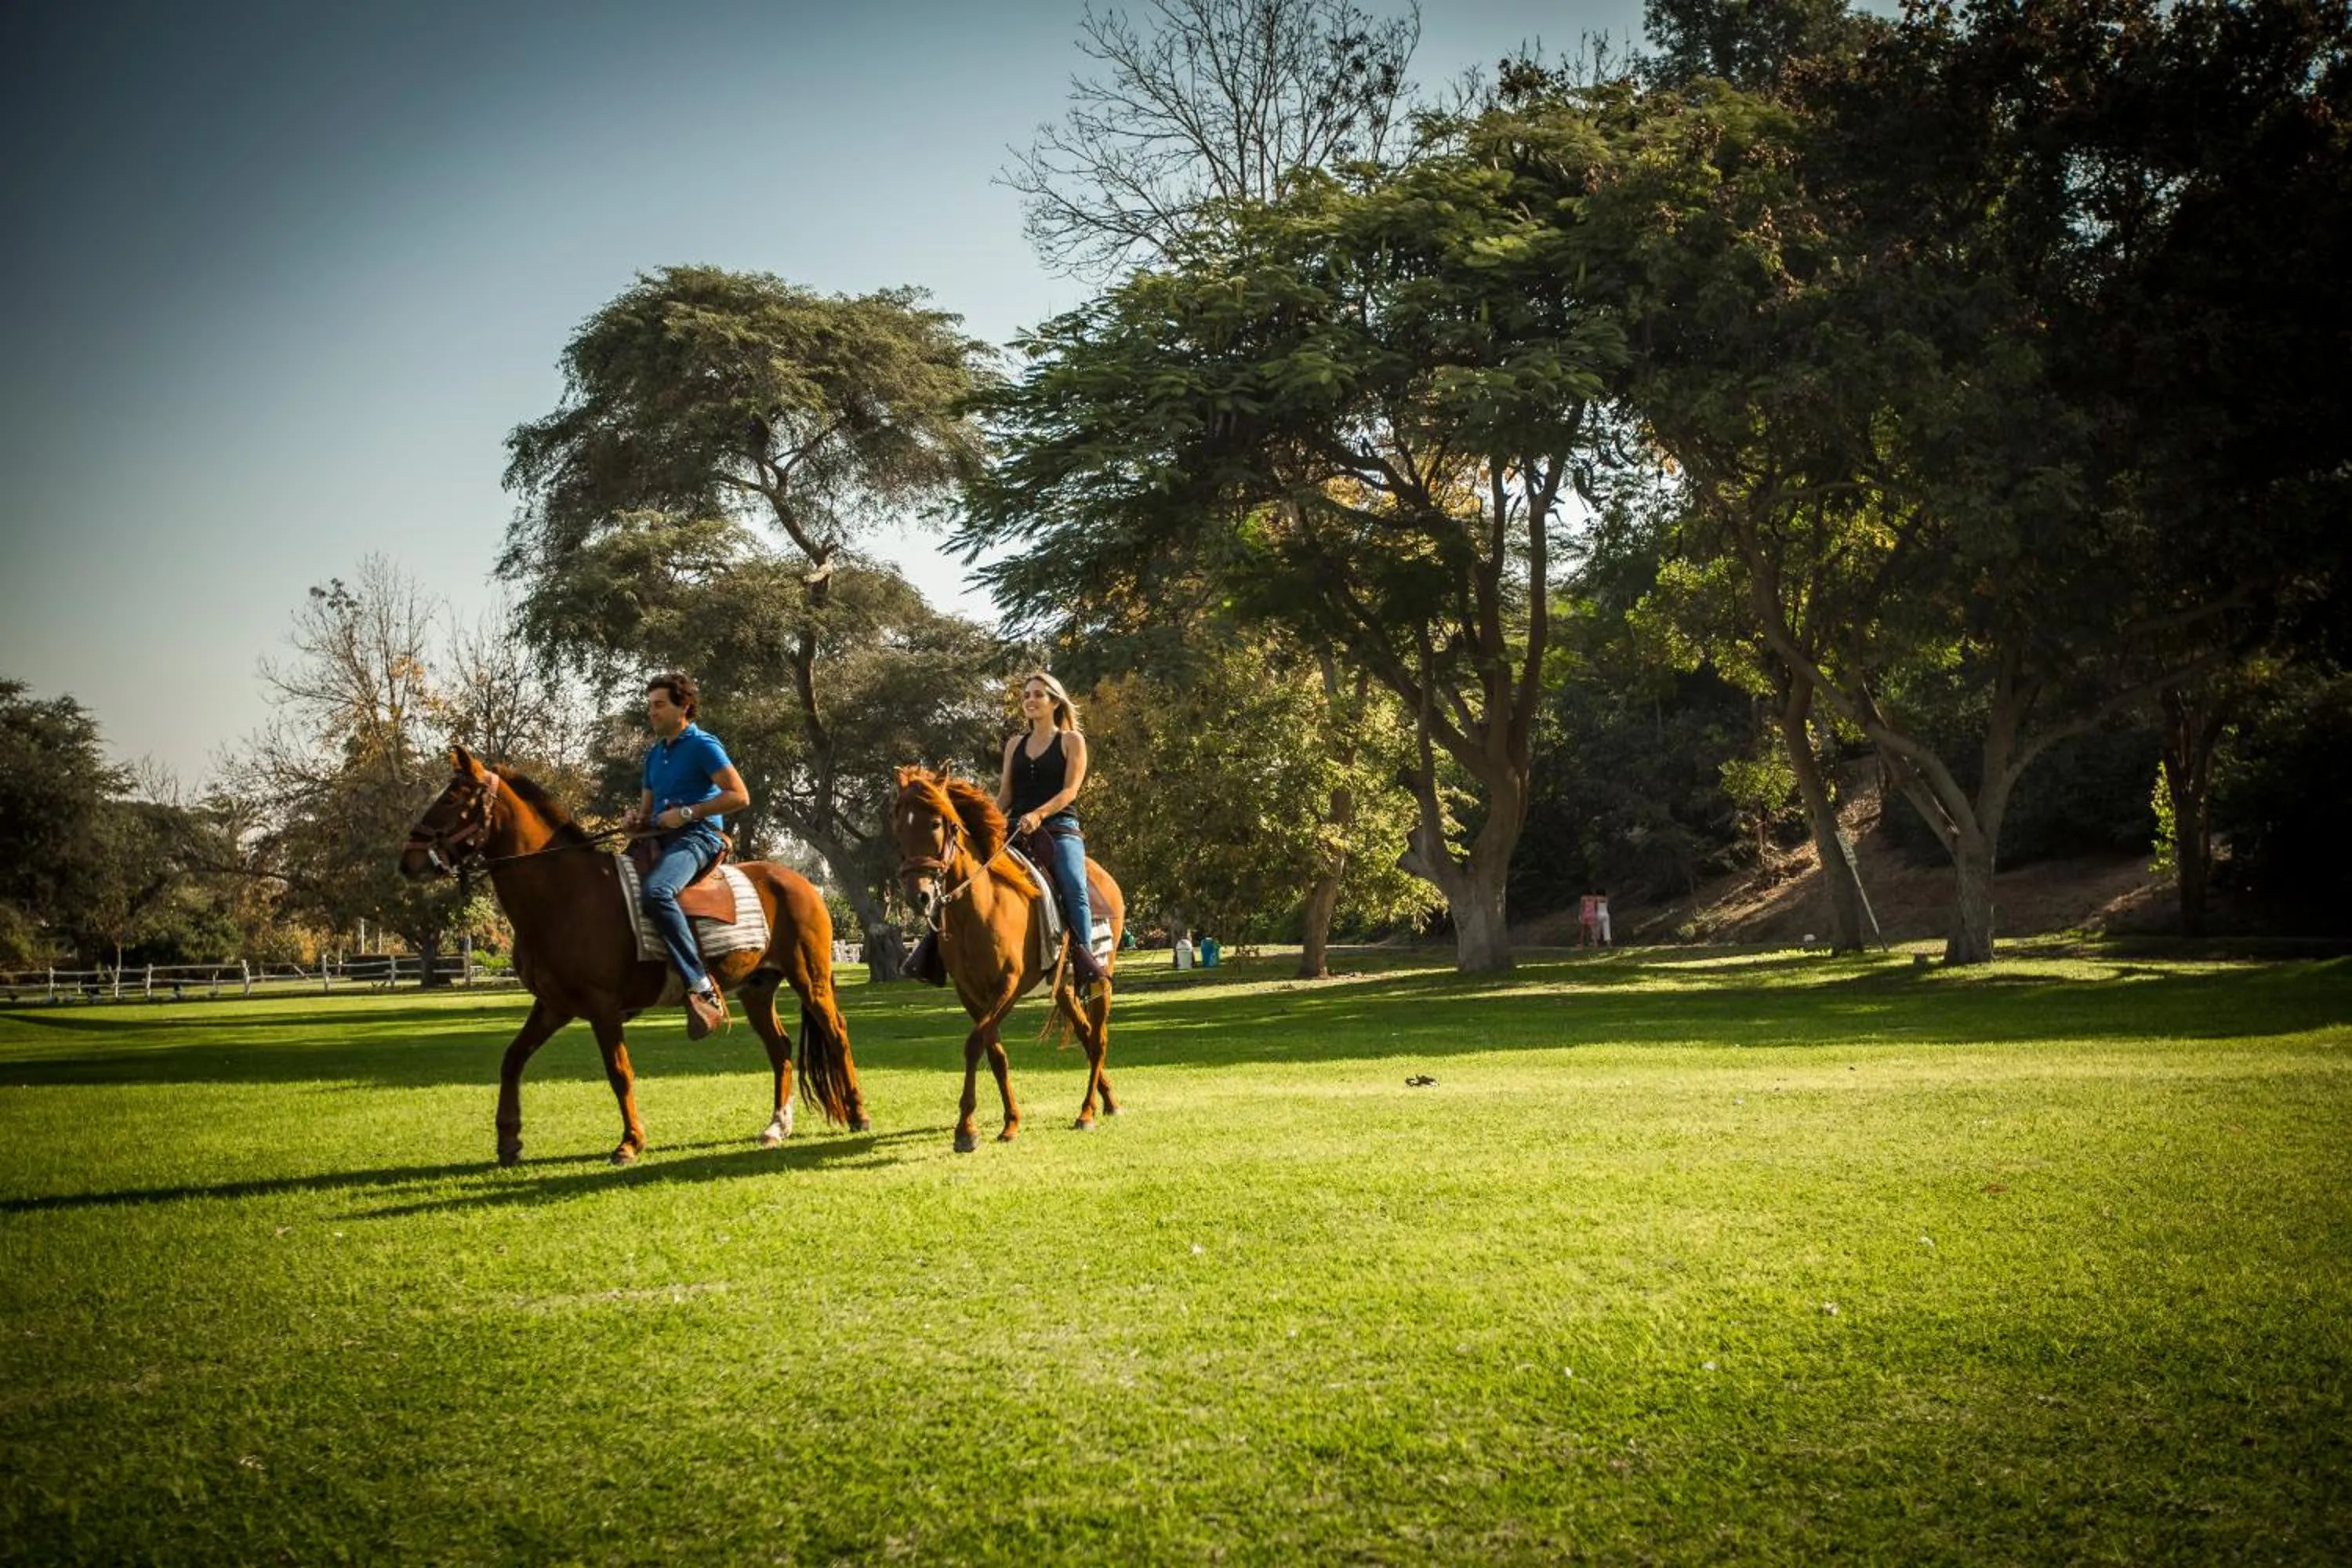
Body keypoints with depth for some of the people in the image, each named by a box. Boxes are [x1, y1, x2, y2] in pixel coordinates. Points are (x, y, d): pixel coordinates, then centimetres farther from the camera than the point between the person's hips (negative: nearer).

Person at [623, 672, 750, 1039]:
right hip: (659, 840, 10)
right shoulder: (654, 753, 22)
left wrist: (686, 812, -16)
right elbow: (648, 808, 28)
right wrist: (638, 818, 3)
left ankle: (702, 988, -37)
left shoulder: (702, 745, -3)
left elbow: (740, 796, -12)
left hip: (696, 837, -10)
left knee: (656, 891, -36)